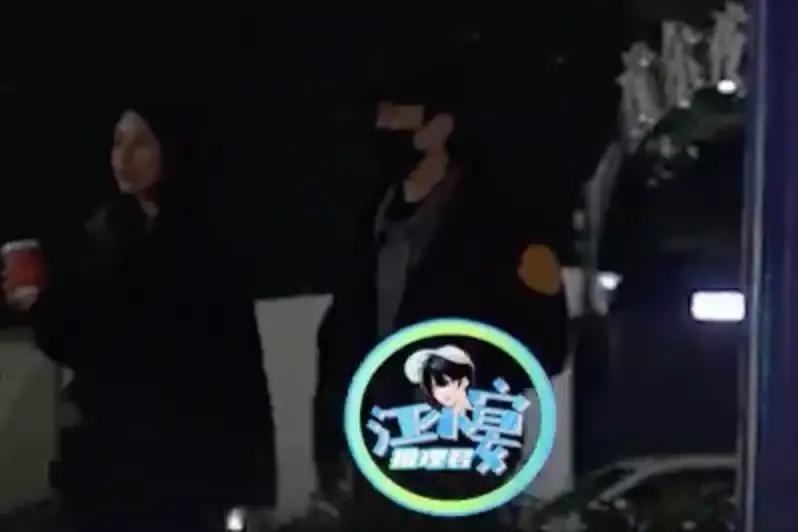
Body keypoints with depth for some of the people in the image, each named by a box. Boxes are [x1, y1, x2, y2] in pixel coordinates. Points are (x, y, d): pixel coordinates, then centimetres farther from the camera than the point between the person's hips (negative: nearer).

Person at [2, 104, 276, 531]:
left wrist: (243, 474, -13)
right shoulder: (102, 235, 5)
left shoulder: (209, 251, -7)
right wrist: (41, 308, -11)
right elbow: (74, 348, 9)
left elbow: (238, 363, -9)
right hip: (104, 457, 4)